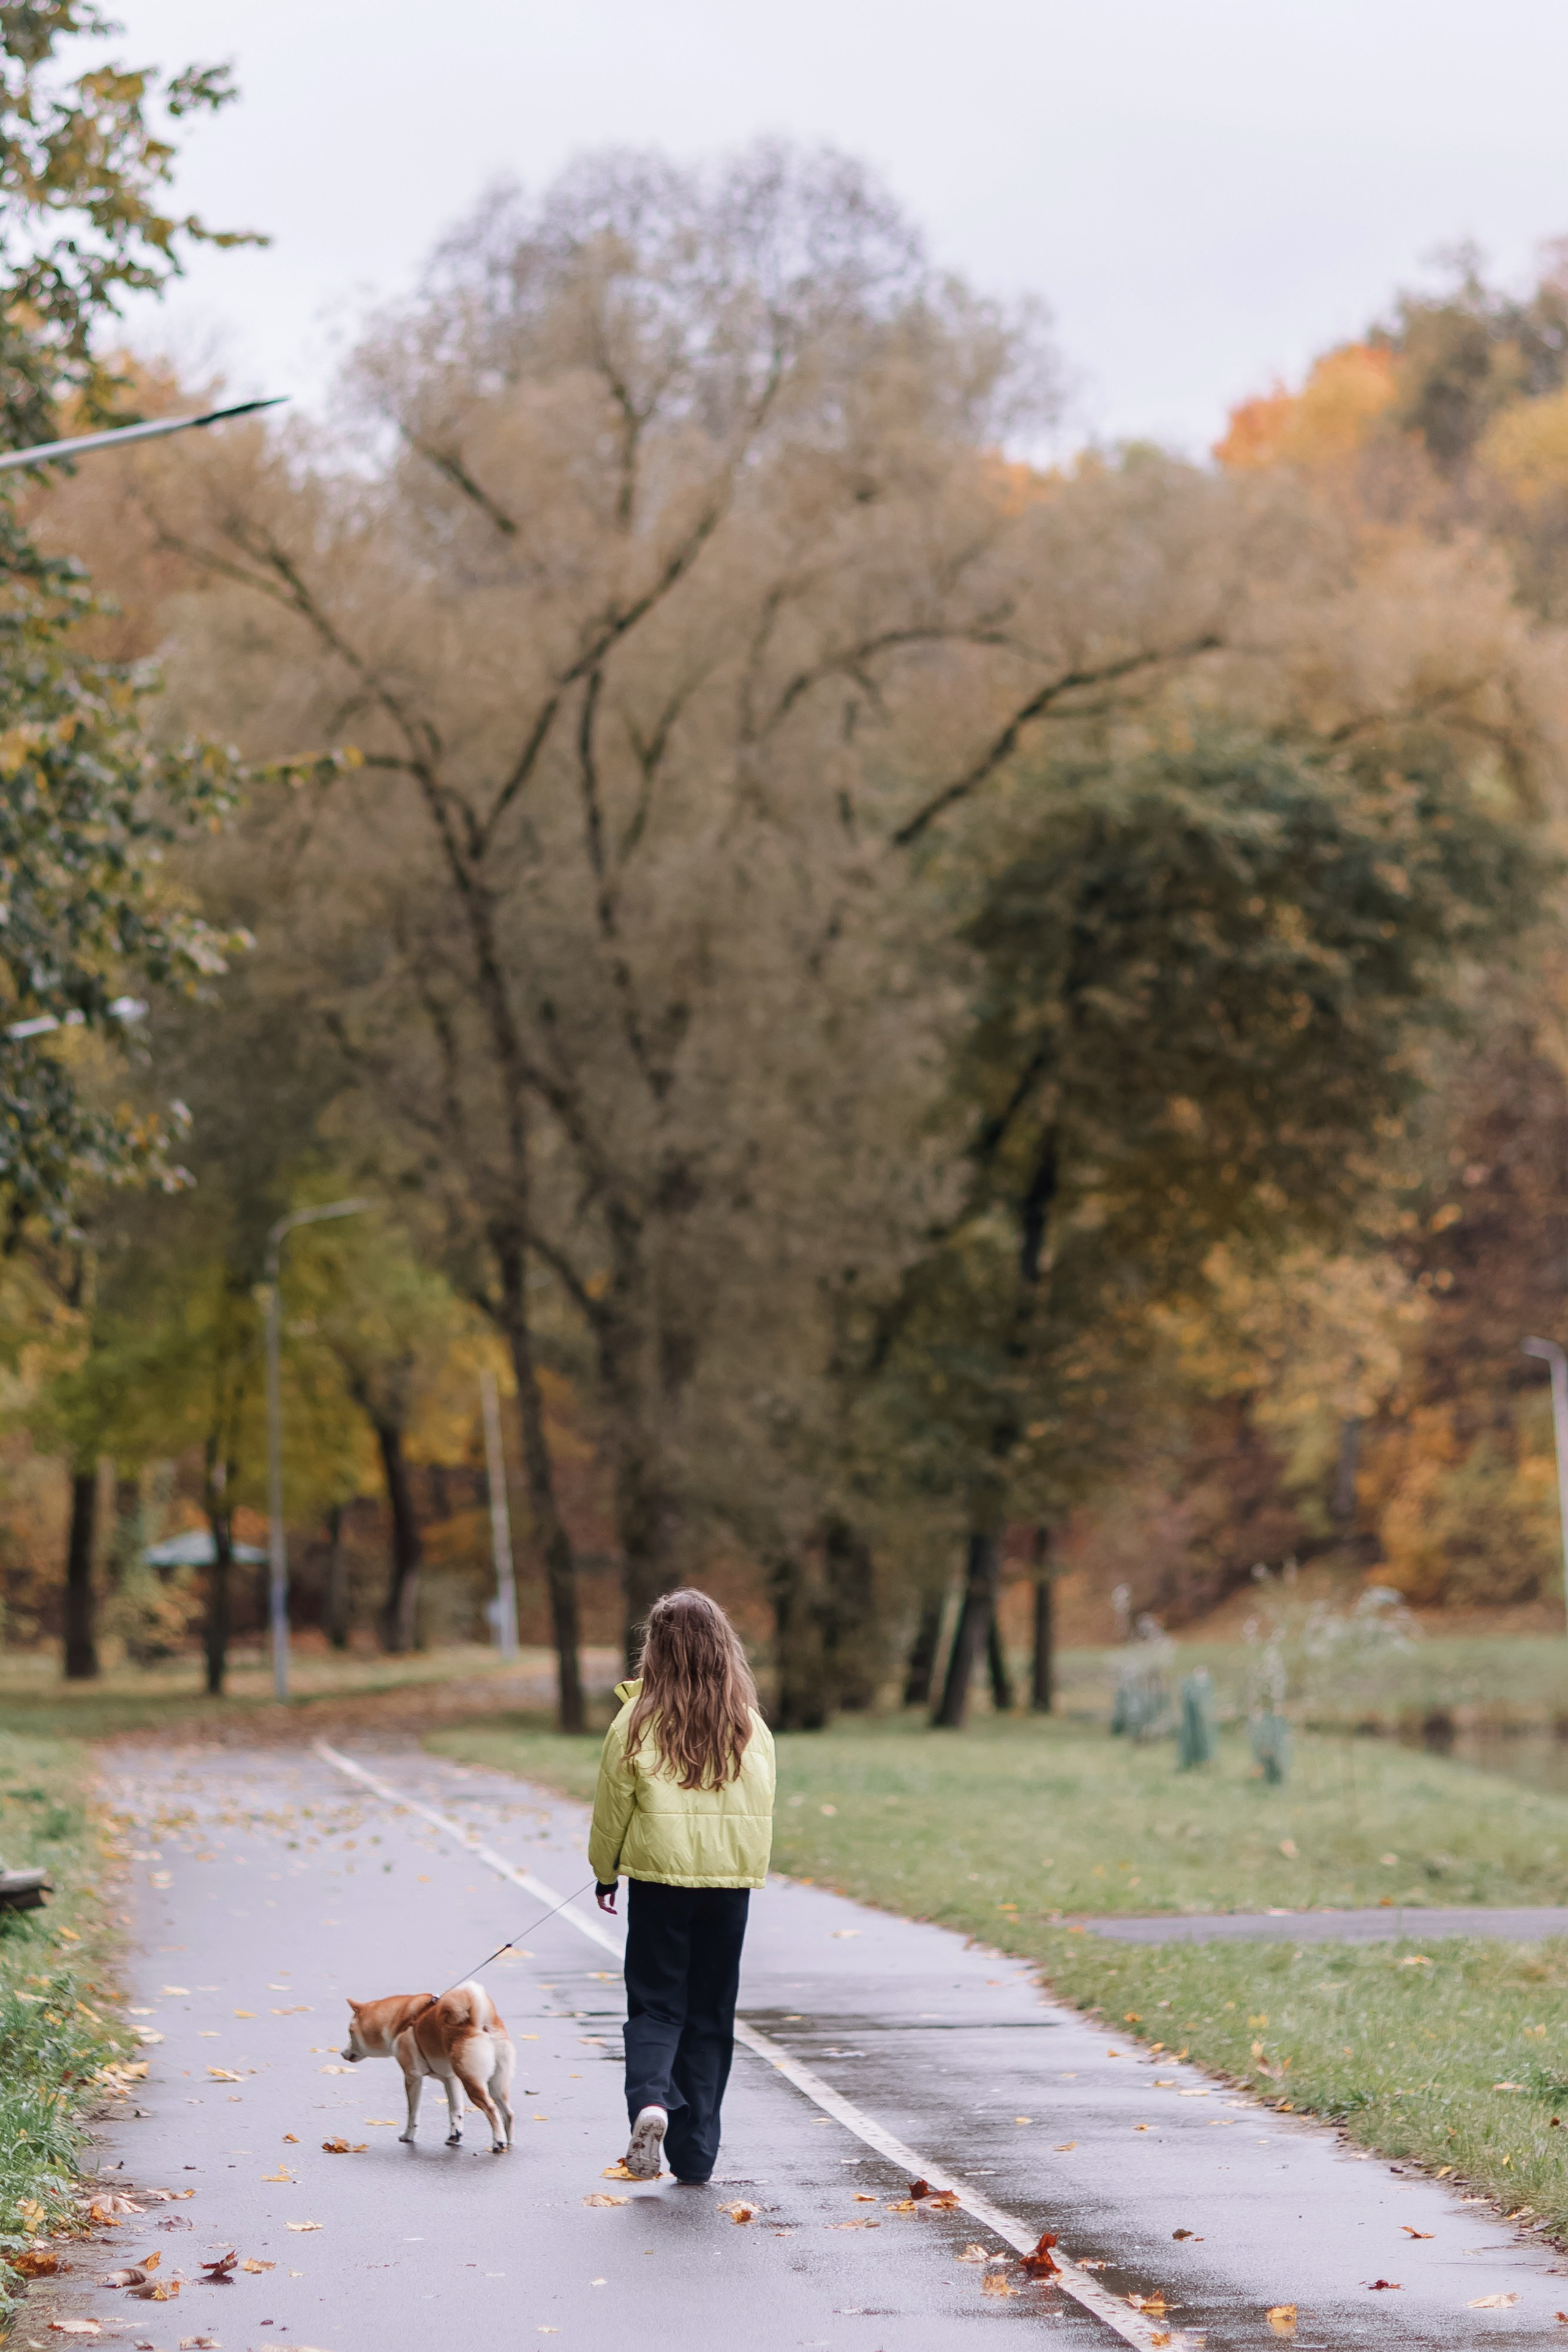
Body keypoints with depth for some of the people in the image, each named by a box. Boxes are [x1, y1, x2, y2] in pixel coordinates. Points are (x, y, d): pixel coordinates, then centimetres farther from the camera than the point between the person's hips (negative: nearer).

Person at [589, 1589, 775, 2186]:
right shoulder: (751, 1726, -2)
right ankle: (695, 2154, 12)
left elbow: (613, 1806, -1)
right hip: (730, 1879, 2)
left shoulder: (638, 1722, -9)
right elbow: (762, 1808, 6)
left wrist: (606, 1870, 13)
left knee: (656, 2004, 7)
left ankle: (650, 2099, -22)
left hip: (659, 1874, -2)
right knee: (710, 2014, 10)